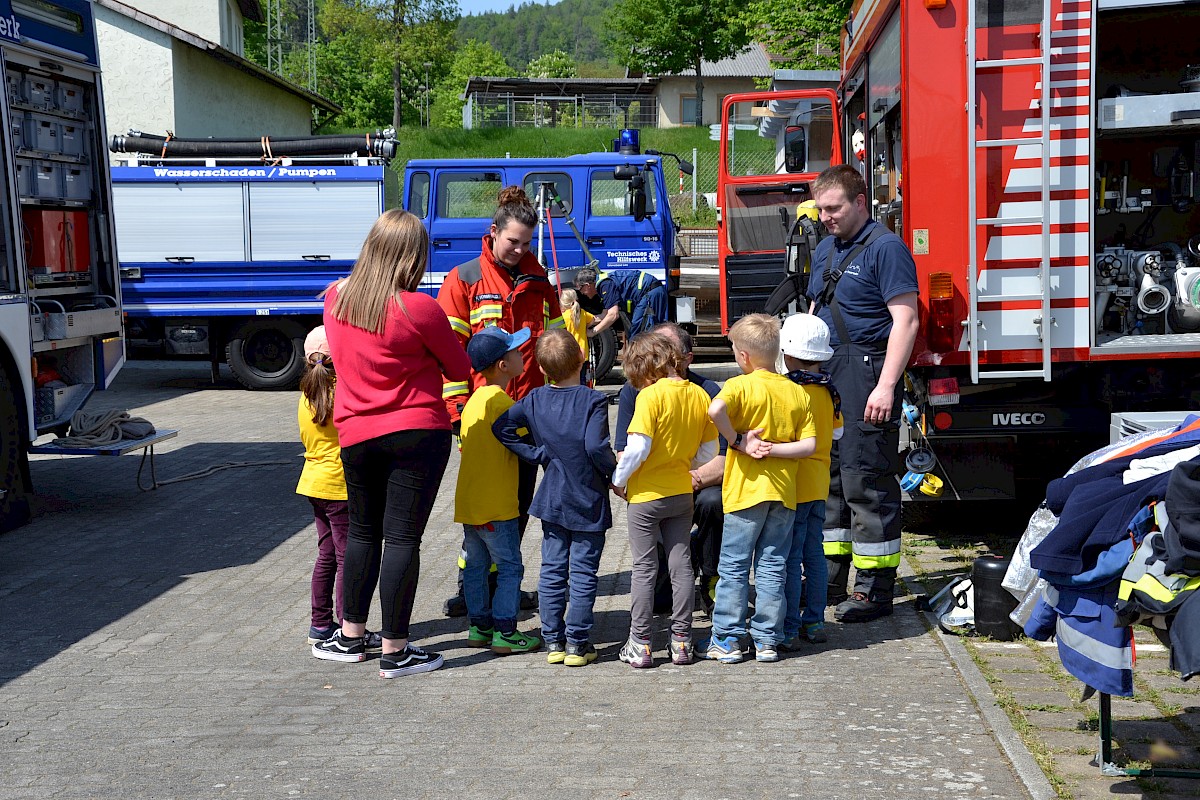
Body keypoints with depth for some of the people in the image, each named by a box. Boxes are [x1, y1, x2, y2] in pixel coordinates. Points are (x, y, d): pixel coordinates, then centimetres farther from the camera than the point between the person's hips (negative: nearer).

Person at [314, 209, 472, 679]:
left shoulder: (335, 299, 1)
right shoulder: (419, 309, -15)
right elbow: (460, 369, -1)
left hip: (355, 435, 5)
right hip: (417, 433, -5)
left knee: (363, 530, 19)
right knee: (403, 536, 0)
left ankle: (351, 636, 27)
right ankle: (395, 651, 5)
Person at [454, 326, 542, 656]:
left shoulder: (475, 399, 12)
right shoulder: (502, 402, -16)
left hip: (469, 501, 9)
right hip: (495, 505, -9)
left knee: (476, 565, 14)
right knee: (510, 567, 0)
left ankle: (479, 627, 21)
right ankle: (505, 633, 2)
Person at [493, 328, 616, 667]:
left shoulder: (536, 399, 0)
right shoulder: (593, 400, -14)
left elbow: (502, 427, -2)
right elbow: (595, 446, -24)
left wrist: (539, 454, 1)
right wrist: (615, 472, -7)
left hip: (552, 499, 4)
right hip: (589, 502, -4)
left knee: (552, 570, 11)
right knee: (583, 573, 3)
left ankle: (553, 641, 15)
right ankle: (577, 644, 7)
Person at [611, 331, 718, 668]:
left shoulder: (651, 395, -17)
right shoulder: (699, 394, 1)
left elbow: (638, 448, -22)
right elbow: (709, 452, 6)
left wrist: (618, 479, -7)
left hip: (646, 494, -5)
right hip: (682, 492, 5)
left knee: (644, 568, 3)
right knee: (681, 565, 10)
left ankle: (641, 645, 7)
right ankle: (681, 641, 15)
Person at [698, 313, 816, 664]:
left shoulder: (740, 385, -8)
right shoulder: (798, 393, 6)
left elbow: (715, 409, -29)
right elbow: (808, 445, -1)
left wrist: (739, 441, -16)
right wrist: (770, 448, -4)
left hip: (747, 489, -4)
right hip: (784, 491, 4)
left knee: (733, 568, 5)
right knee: (772, 568, 10)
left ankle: (727, 639, 9)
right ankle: (767, 640, 13)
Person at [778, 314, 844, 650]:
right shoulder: (829, 391, 6)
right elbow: (837, 432, 17)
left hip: (794, 484, -7)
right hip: (819, 485, 7)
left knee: (790, 559, -3)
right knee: (814, 553, 15)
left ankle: (788, 631, 1)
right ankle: (815, 622, 21)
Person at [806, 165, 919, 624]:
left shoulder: (885, 248, -8)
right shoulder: (826, 249, 18)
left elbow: (905, 320, -15)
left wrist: (886, 386, -22)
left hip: (865, 378, -9)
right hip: (824, 377, 9)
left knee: (866, 482, -6)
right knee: (826, 477, 12)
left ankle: (875, 590, 1)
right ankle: (830, 577, 22)